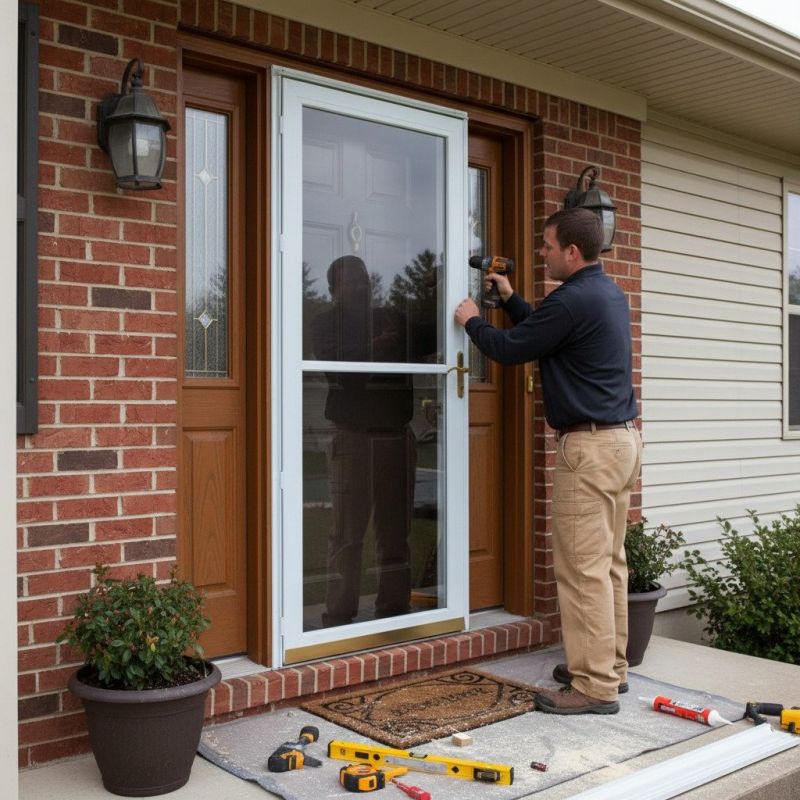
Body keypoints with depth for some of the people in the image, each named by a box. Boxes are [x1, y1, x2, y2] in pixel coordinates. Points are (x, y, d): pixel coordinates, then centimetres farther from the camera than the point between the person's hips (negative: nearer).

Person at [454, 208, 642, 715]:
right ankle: (611, 667, 23)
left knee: (584, 569, -6)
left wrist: (472, 321, 10)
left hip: (590, 445, -10)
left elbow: (510, 349, -8)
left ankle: (596, 686, -1)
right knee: (610, 561, 14)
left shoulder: (573, 300, -16)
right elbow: (540, 331, 26)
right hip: (623, 440, 10)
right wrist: (509, 298, 28)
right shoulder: (610, 293, 15)